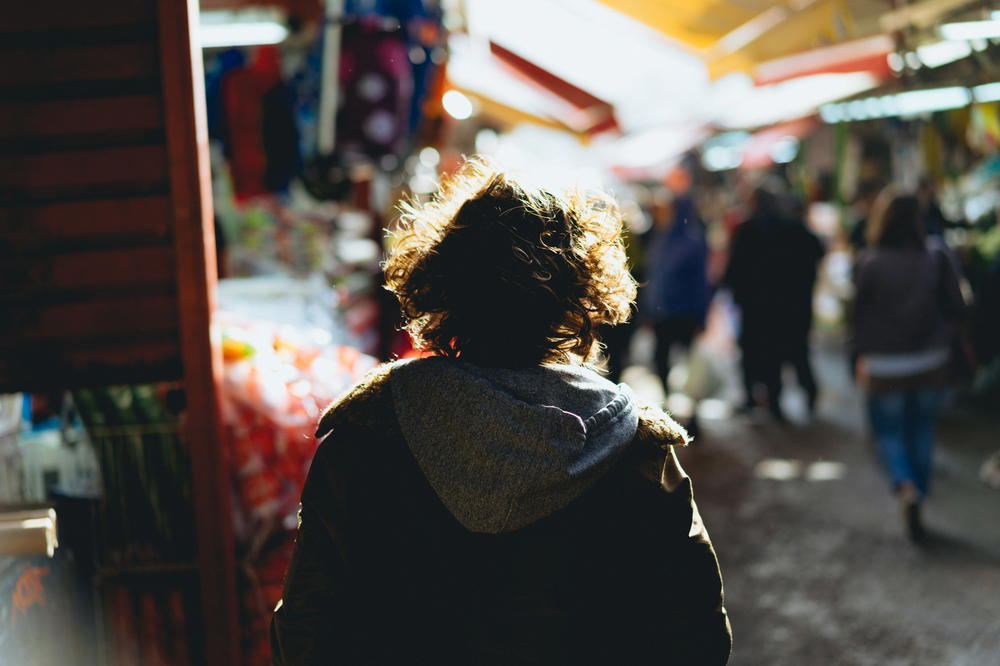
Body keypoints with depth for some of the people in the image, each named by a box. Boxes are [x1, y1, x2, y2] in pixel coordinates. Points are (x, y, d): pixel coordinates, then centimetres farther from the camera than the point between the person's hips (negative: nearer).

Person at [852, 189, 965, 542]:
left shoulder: (867, 263, -13)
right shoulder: (936, 259, -8)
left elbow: (860, 314, -9)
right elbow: (954, 307, -3)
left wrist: (861, 355, 2)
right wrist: (941, 338, 13)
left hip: (884, 365, -2)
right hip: (929, 362, 2)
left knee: (888, 430, 10)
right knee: (921, 430, 17)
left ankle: (905, 486, -16)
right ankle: (917, 499, 22)